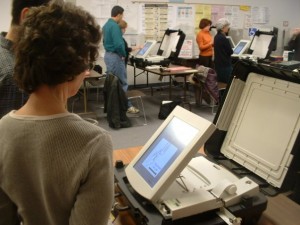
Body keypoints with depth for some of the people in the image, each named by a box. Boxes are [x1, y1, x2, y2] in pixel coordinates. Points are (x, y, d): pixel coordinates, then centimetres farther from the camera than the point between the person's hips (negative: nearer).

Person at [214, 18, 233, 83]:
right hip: (225, 65, -10)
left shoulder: (216, 37, 8)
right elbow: (230, 52, -13)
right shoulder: (223, 39, -21)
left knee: (220, 82, 14)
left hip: (218, 64, 10)